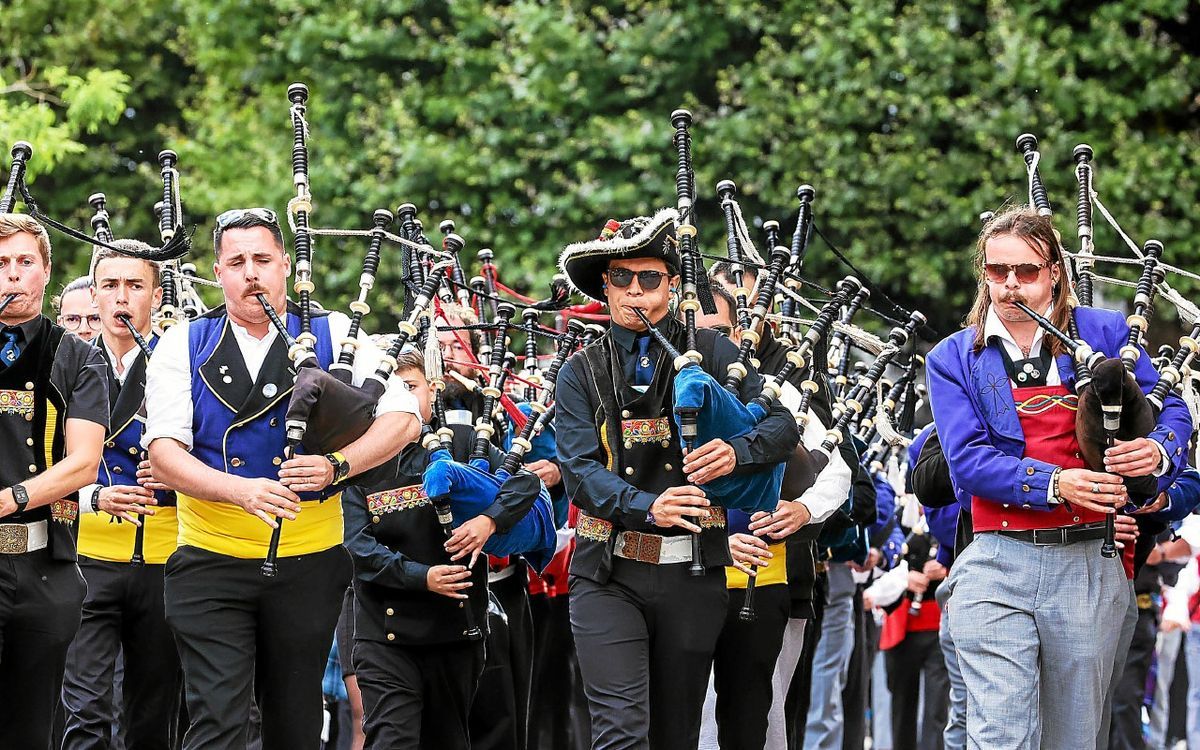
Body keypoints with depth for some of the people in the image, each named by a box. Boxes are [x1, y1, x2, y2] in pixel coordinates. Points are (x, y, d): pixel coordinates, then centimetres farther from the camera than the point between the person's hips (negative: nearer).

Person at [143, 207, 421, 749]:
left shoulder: (334, 334, 2)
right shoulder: (184, 346, 2)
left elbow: (401, 419, -4)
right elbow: (163, 450, -7)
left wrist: (336, 466, -23)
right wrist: (242, 490, -25)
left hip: (309, 560, 1)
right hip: (212, 558, -1)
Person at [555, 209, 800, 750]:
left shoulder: (712, 353, 8)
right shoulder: (581, 374, 8)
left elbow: (783, 425, 2)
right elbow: (579, 470, -5)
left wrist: (736, 452, -21)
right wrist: (648, 507, -23)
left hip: (693, 573, 1)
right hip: (608, 576, -1)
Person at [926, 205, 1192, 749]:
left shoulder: (1104, 335, 8)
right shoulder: (954, 358, 6)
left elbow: (1172, 411, 9)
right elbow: (967, 459, -5)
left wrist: (1158, 451, -16)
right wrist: (1054, 484, -19)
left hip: (1090, 566, 2)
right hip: (996, 567, -1)